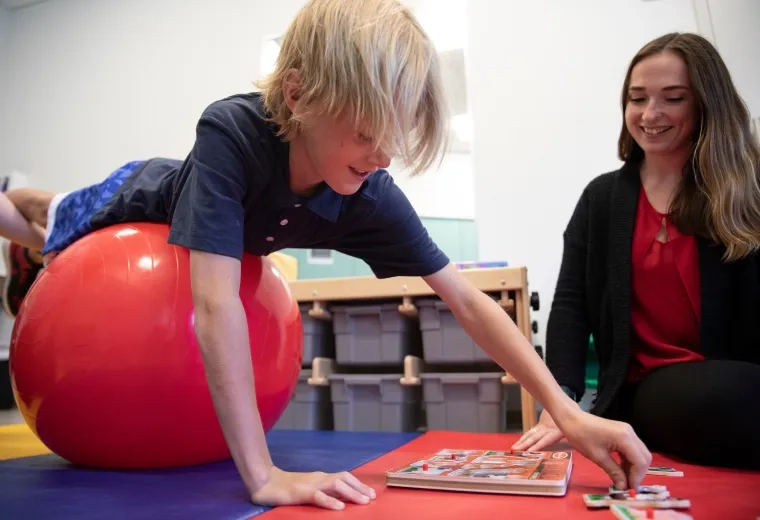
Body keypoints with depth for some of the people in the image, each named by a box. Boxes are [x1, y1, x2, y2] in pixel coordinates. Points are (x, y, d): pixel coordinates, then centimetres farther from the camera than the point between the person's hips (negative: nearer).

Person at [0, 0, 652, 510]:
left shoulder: (371, 198, -37)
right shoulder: (231, 132, -49)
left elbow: (466, 299, -34)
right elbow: (215, 304, -55)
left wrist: (567, 411, -41)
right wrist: (263, 476, -56)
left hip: (206, 210, 3)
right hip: (144, 203, -3)